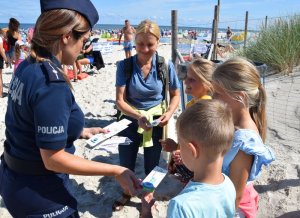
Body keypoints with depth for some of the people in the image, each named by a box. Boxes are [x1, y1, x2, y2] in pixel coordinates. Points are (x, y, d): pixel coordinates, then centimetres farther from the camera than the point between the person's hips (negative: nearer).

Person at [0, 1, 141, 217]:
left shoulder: (27, 67, -1)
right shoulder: (51, 83, -28)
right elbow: (53, 159, -25)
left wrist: (80, 131, 14)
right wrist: (116, 171, -20)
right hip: (39, 194, -8)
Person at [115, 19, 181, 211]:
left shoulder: (166, 66, -13)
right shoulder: (125, 65, -15)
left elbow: (175, 95, -1)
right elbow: (120, 100, -17)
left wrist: (169, 113, -20)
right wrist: (138, 116, -33)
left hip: (155, 123, 0)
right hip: (130, 120, 0)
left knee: (152, 165, 18)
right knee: (126, 165, 18)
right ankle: (127, 194, 49)